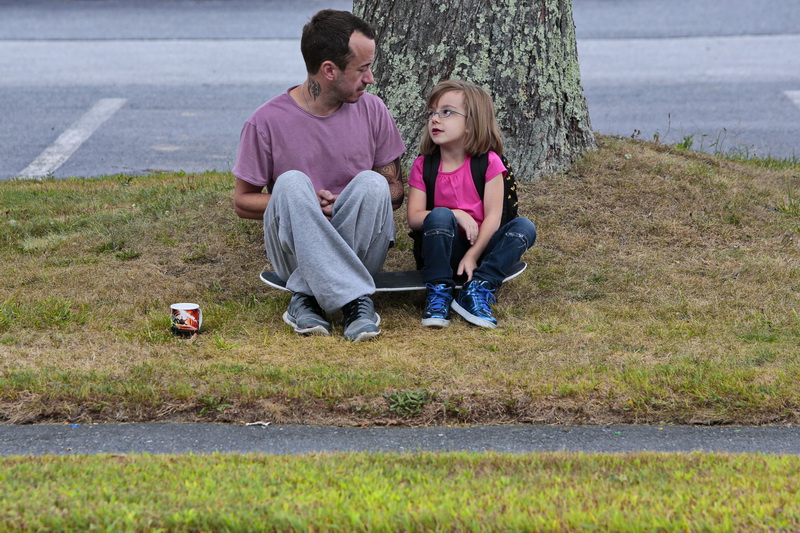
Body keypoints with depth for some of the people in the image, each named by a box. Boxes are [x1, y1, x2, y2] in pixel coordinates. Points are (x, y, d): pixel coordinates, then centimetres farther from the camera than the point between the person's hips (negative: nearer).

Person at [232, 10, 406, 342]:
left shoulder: (372, 111, 4)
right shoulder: (266, 123, -5)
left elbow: (395, 190, 9)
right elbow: (242, 202, 2)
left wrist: (351, 203, -13)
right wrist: (300, 204, -15)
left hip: (358, 248, 2)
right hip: (296, 250, -2)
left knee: (371, 183, -26)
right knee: (292, 182, -30)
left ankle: (308, 298, -26)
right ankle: (355, 300, -39)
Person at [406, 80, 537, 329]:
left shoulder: (488, 162, -4)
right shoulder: (423, 166, 1)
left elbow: (493, 217, -10)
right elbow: (414, 217, -7)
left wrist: (473, 255, -21)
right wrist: (454, 214, -21)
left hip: (480, 245, 1)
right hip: (445, 249, 0)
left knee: (524, 227, -25)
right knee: (439, 216, -32)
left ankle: (477, 290, -32)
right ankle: (438, 292, -25)